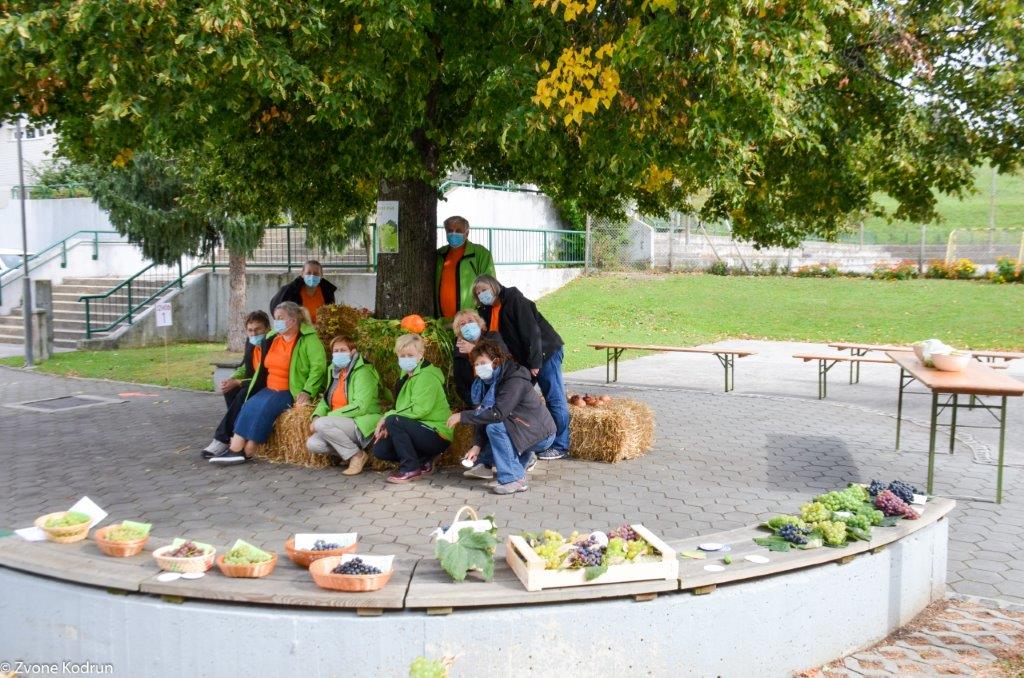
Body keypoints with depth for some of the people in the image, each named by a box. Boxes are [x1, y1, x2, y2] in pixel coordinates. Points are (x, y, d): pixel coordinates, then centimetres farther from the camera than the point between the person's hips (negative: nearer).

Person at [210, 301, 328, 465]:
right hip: (270, 389, 6)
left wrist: (307, 392, -24)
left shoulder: (308, 339, -7)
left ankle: (246, 451, -23)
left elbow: (318, 366, -17)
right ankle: (236, 448, -26)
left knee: (265, 407, -28)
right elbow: (264, 368, 27)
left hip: (292, 392, -6)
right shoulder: (272, 338, 15)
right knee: (250, 405, -20)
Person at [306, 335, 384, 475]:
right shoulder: (335, 371, 12)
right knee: (313, 444, -13)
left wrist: (328, 417, -22)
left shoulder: (363, 372, -12)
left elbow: (360, 406, -22)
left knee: (322, 424, -27)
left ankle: (357, 455, -12)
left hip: (363, 425, -7)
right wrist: (317, 416, -6)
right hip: (343, 424, 8)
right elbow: (326, 400, 17)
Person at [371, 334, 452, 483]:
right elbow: (403, 409, 11)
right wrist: (386, 427, -6)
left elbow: (419, 410, -25)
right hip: (421, 430, 9)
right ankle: (424, 462, 10)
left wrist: (388, 416, -18)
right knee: (379, 449, -2)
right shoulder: (407, 376, 13)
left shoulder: (426, 376, -16)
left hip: (437, 435, -9)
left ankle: (411, 468, -15)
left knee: (393, 421, -26)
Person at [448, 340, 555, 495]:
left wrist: (462, 416, -29)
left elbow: (498, 413, -33)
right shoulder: (487, 382, 2)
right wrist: (477, 445, -16)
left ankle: (515, 479, -21)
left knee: (494, 427, -26)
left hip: (541, 435, -9)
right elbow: (483, 414, -3)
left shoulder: (515, 380, -23)